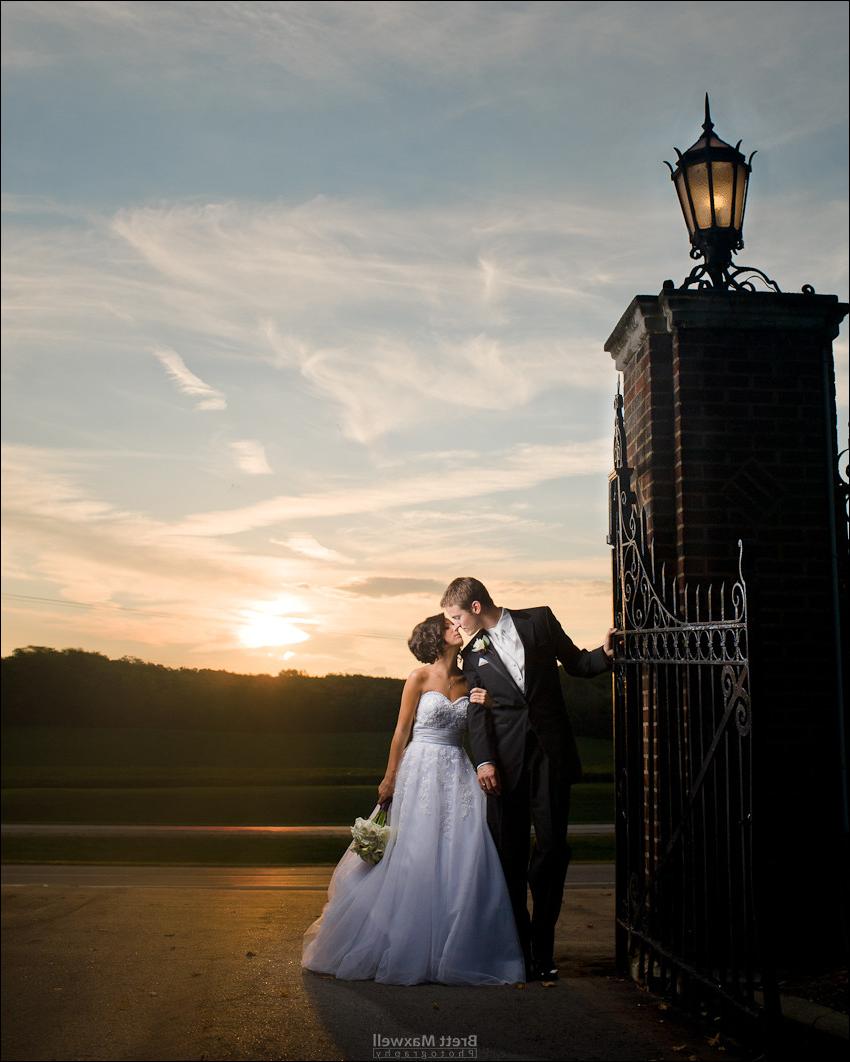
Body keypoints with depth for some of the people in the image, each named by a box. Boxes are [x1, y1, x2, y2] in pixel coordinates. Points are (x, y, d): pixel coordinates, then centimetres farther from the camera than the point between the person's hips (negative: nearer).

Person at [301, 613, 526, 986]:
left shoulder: (468, 681, 11)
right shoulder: (420, 677, -2)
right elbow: (401, 731, -1)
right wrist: (389, 779, -2)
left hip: (458, 771, 4)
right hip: (422, 770, -4)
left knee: (462, 861, -3)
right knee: (414, 859, -4)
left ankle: (455, 951, 7)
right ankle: (407, 951, 10)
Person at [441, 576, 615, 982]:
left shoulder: (539, 620, 7)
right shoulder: (473, 652, 11)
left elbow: (576, 663, 13)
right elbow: (477, 712, 3)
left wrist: (606, 654, -7)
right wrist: (484, 760, -9)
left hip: (550, 752, -1)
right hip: (505, 759, 2)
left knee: (552, 846, -3)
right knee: (508, 854, 2)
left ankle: (541, 949, 9)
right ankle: (517, 947, 12)